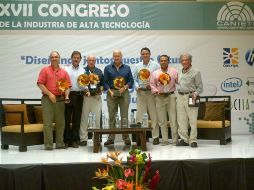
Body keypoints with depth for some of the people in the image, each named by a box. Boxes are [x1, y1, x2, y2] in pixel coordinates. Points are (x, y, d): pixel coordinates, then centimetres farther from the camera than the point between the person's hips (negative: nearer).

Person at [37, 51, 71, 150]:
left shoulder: (64, 72, 12)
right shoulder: (45, 70, 4)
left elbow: (67, 86, 9)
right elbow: (40, 84, -4)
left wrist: (66, 96, -8)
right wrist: (50, 94, -12)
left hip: (60, 99, 3)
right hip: (48, 99, -3)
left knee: (60, 122, 7)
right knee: (47, 122, -5)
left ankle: (59, 143, 15)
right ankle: (48, 144, 0)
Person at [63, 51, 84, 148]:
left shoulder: (82, 70, 14)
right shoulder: (66, 69, 7)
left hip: (79, 95, 2)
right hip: (68, 94, -2)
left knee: (77, 118, 5)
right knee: (67, 117, 0)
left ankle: (75, 140, 12)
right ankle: (67, 139, 8)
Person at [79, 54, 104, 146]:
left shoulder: (99, 71, 15)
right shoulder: (83, 71, 3)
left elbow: (102, 83, 18)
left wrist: (100, 89, 1)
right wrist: (83, 89, -15)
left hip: (97, 97, 3)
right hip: (86, 97, -2)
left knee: (98, 118, 3)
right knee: (84, 118, 1)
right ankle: (83, 138, 8)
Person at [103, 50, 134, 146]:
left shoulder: (127, 68, 11)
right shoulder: (108, 68, 10)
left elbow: (131, 80, 7)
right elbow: (105, 81, 5)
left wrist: (125, 87, -10)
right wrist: (110, 91, -9)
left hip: (124, 93, 0)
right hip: (112, 93, 0)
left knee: (124, 116, 0)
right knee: (111, 116, 1)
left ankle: (126, 138, 6)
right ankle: (111, 138, 7)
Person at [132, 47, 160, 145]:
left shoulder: (155, 65, 2)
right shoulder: (137, 66, 12)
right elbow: (134, 79, 11)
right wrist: (137, 86, -6)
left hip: (151, 92, -3)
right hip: (140, 92, 3)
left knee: (154, 115, 0)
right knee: (139, 114, 3)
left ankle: (155, 137, 7)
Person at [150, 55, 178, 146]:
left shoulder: (174, 71, 7)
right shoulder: (155, 73, 9)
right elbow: (152, 84, 7)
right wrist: (156, 91, -10)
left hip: (171, 96, -1)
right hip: (160, 97, 1)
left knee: (173, 119, -2)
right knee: (162, 121, 4)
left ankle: (175, 140, 6)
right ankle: (165, 140, 13)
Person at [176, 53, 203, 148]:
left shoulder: (195, 72, -1)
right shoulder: (180, 73, 16)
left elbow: (200, 87, -2)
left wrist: (195, 94, -19)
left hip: (190, 97, -5)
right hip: (180, 97, 6)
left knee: (193, 120, -5)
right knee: (181, 120, 6)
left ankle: (193, 140, 1)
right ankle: (184, 139, 13)